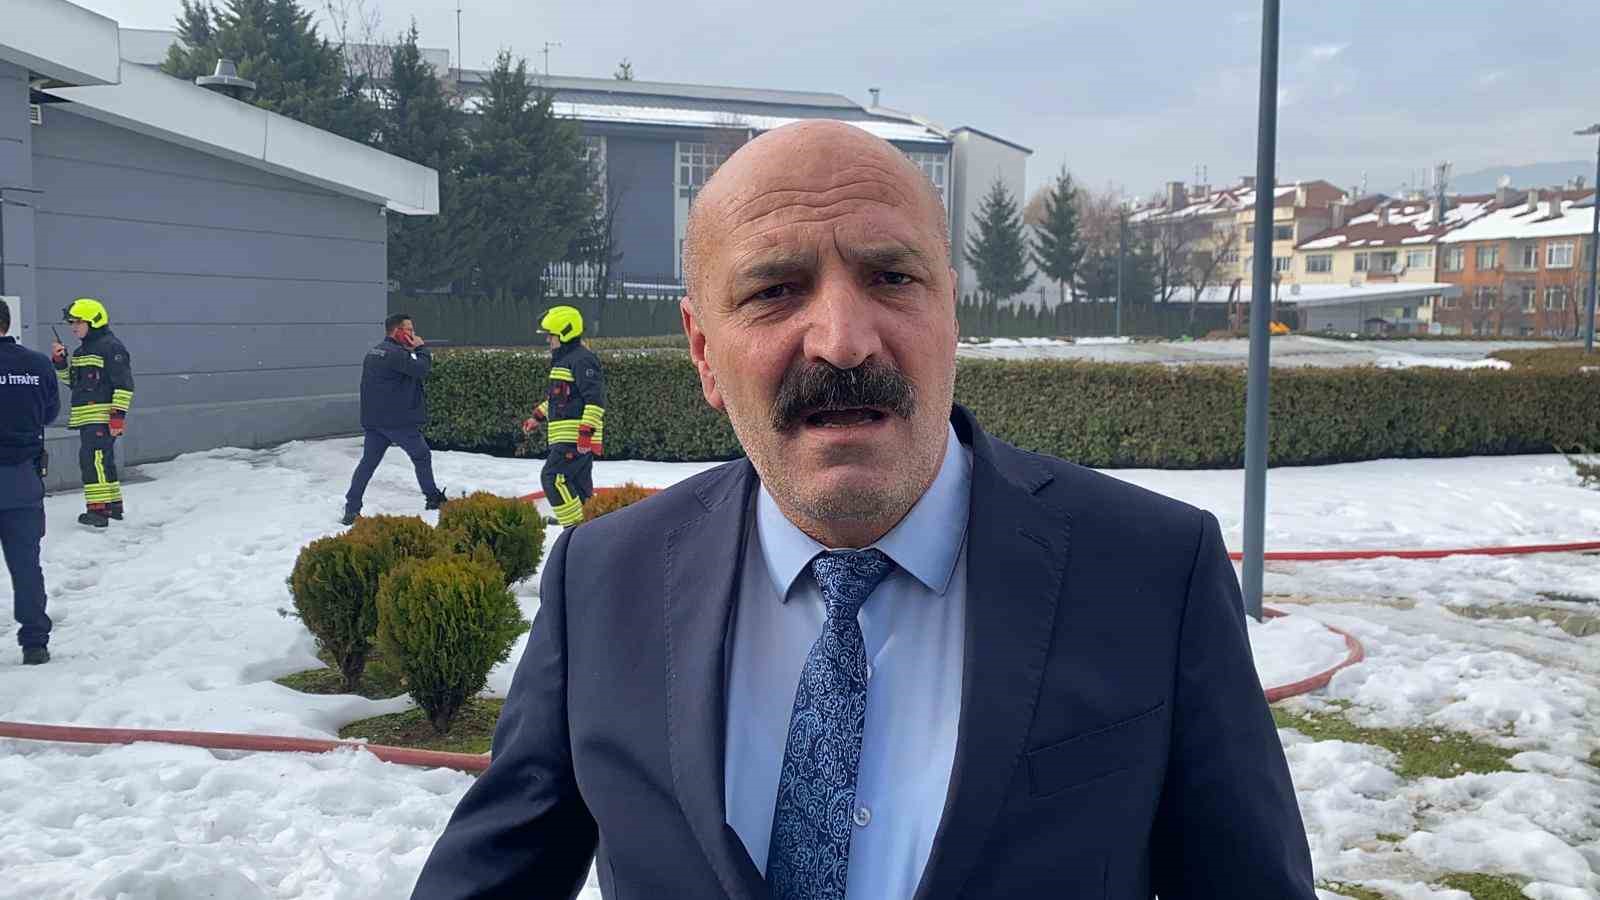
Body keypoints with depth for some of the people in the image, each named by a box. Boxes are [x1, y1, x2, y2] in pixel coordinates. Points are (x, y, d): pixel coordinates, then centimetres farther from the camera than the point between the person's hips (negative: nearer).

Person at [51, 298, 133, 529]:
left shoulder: (111, 347, -10)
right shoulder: (80, 351, 19)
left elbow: (124, 384, -15)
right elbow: (71, 381, 26)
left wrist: (118, 414, -20)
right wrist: (59, 362, 9)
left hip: (102, 418, -10)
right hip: (86, 418, 10)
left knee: (94, 459, -15)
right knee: (102, 461, 15)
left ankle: (97, 508, -15)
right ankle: (113, 505, 23)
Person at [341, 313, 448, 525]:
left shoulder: (373, 352, 15)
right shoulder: (395, 353, -16)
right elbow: (422, 369, -21)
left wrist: (416, 351, 9)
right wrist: (421, 348, -5)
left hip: (372, 419, 8)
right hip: (398, 420, -8)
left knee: (368, 462, 6)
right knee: (422, 456, 11)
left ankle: (351, 509, 0)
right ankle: (433, 498, 21)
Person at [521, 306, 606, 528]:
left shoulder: (582, 359, -12)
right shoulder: (562, 360, 21)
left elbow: (595, 399, -20)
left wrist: (586, 431, -25)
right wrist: (537, 417, 33)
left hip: (575, 438, -10)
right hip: (566, 436, 10)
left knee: (552, 477, -15)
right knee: (579, 483, 12)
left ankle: (574, 525, -15)